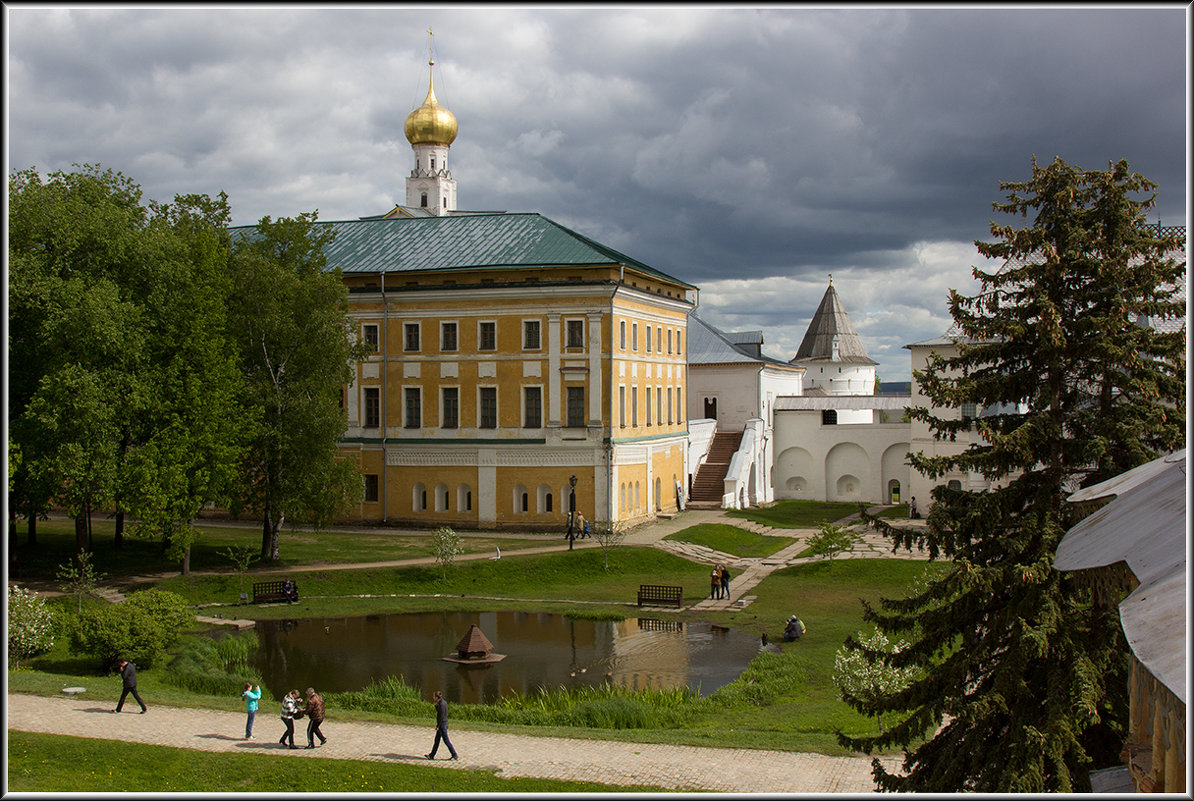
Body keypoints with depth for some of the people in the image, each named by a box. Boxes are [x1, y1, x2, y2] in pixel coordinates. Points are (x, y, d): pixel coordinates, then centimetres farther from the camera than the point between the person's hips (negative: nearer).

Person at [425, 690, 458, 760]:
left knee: (446, 740, -2)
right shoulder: (443, 702, 8)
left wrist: (437, 726, -19)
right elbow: (438, 711, 20)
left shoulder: (442, 704, -21)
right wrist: (436, 704, 7)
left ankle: (454, 755, 4)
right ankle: (431, 755, 22)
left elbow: (442, 716, -23)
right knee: (437, 740, 15)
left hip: (442, 724, -10)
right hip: (443, 724, 10)